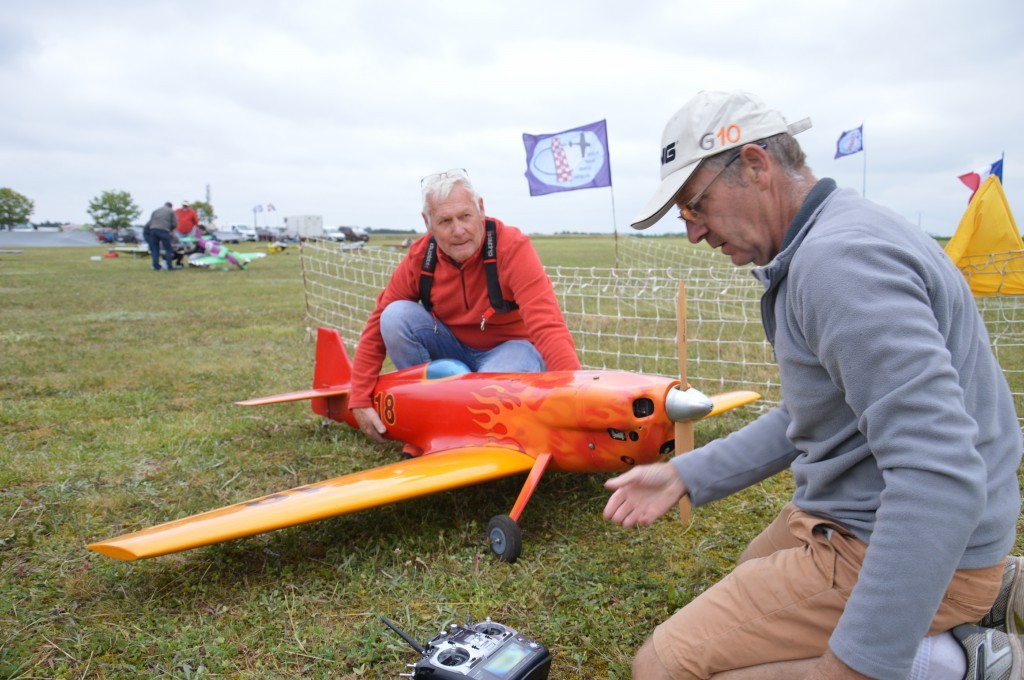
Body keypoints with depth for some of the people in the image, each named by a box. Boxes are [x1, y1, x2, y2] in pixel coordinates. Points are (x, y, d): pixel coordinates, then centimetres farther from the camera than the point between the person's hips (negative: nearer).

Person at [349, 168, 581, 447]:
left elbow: (548, 328, -34)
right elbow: (377, 325, -5)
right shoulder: (419, 257, -12)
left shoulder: (513, 247, -24)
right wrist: (360, 400, -9)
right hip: (453, 349, 4)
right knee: (396, 316, -19)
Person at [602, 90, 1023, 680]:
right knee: (749, 581, 31)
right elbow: (807, 417, 15)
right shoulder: (825, 242, 9)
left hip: (909, 547, -10)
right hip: (857, 518, 10)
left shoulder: (839, 258, -26)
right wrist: (687, 476, 9)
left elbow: (942, 478, -32)